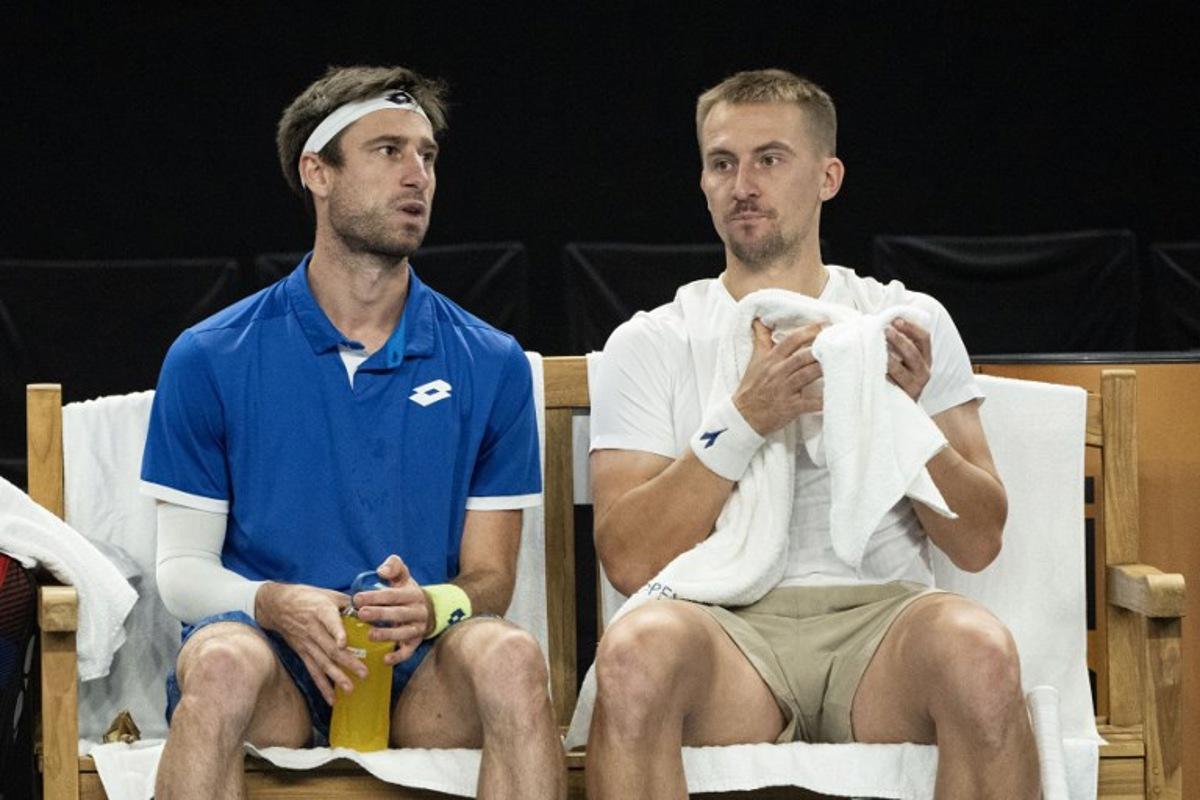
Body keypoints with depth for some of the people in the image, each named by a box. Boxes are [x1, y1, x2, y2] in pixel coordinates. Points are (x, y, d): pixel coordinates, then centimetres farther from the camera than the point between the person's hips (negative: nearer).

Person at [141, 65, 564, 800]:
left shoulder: (492, 366, 11)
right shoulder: (210, 360, 7)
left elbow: (490, 575, 11)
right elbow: (182, 568, 7)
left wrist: (433, 607, -14)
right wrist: (278, 606, -16)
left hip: (422, 669, 1)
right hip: (275, 662, -1)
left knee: (510, 656, -33)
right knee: (224, 659, -37)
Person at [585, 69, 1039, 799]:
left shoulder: (910, 322, 16)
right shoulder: (649, 343, 12)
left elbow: (978, 542, 10)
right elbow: (630, 560, -1)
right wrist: (744, 420, -11)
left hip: (881, 614, 1)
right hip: (729, 623, -1)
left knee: (979, 649, -35)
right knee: (638, 648, -37)